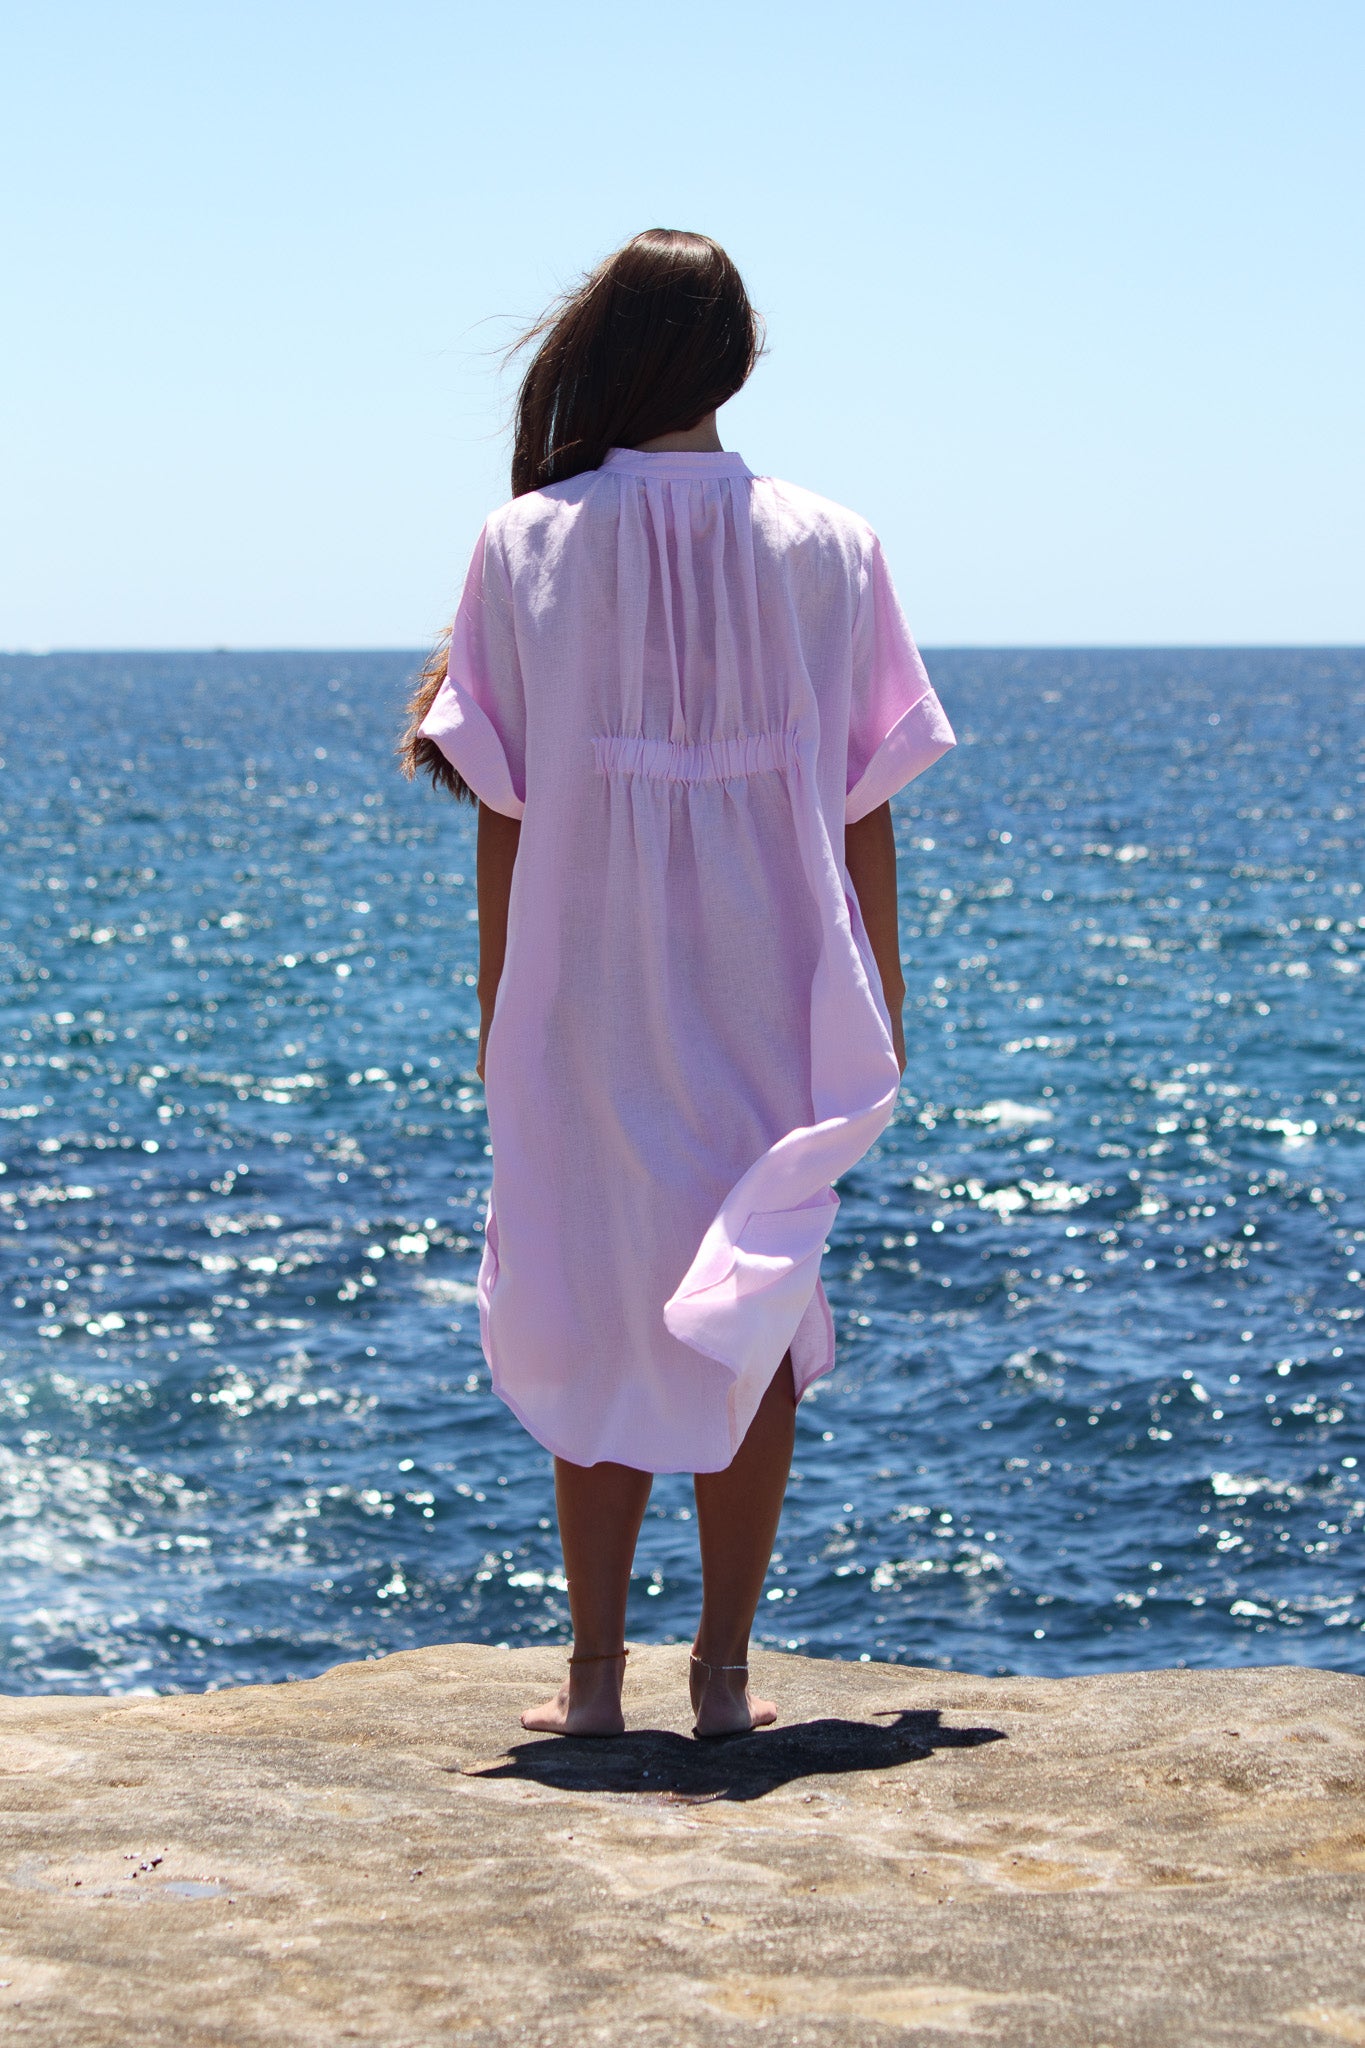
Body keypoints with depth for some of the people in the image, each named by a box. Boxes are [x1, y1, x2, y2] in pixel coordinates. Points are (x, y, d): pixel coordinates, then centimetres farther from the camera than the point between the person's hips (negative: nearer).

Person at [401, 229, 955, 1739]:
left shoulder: (527, 547, -5)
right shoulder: (827, 550, -2)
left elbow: (502, 806, -3)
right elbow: (863, 808, 1)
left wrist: (496, 1002, 5)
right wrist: (881, 998, 10)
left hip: (585, 1000, 0)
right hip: (774, 1006, 1)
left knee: (594, 1323, 9)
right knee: (755, 1319, 9)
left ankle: (596, 1672, 12)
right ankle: (725, 1670, 10)